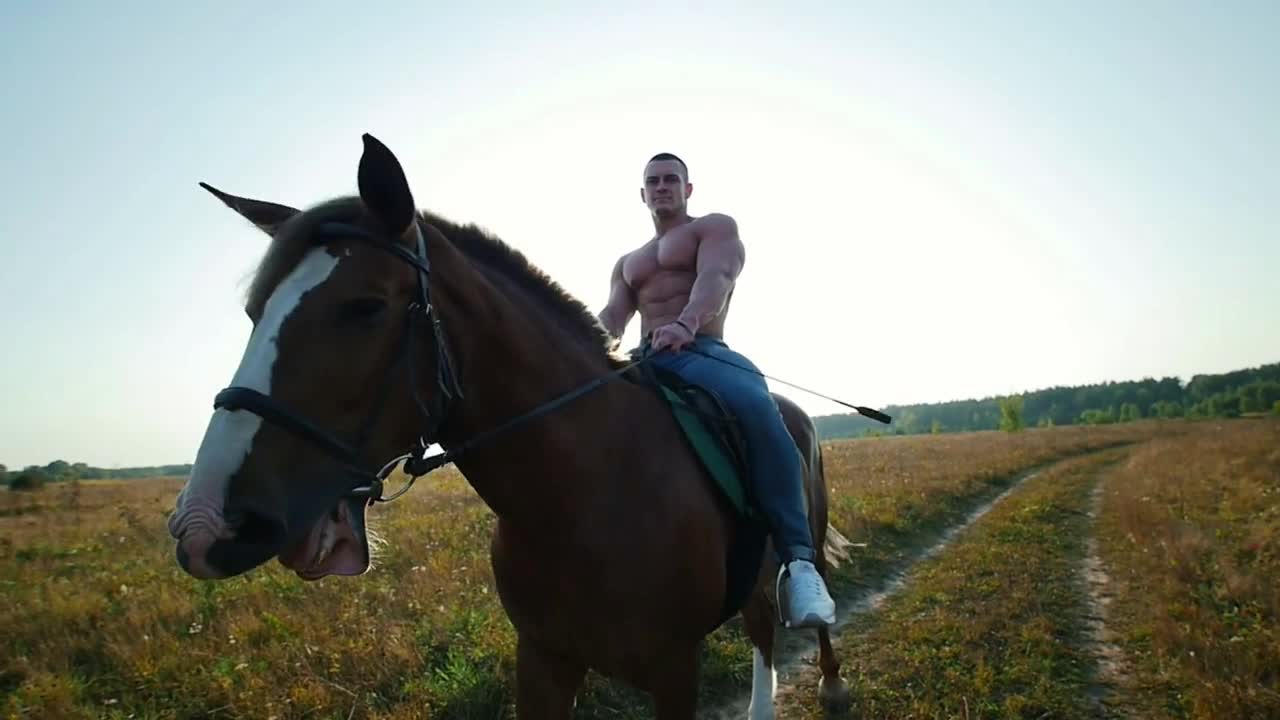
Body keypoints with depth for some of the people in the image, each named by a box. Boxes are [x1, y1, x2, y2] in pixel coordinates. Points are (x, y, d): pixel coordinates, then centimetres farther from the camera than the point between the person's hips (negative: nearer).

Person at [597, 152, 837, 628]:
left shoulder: (717, 227, 14)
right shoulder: (627, 264, 31)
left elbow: (715, 278, -9)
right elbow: (611, 319, 13)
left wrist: (685, 324, -33)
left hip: (704, 354, -6)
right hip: (647, 361, 6)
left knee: (756, 407, -38)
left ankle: (798, 561, -40)